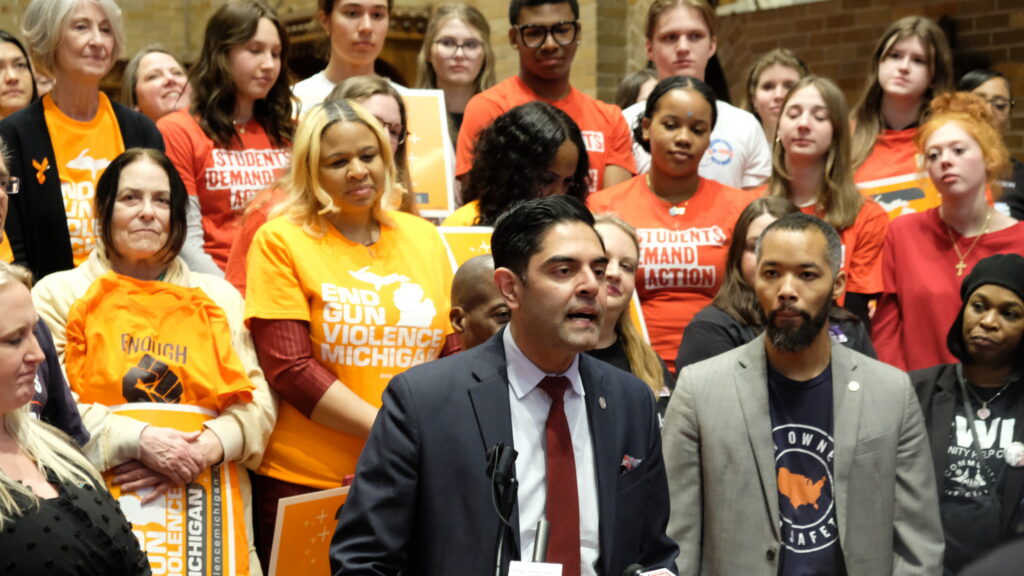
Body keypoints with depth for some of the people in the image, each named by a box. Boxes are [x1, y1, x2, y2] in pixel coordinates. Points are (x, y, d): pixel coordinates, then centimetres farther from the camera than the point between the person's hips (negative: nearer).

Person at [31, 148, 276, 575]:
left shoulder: (219, 297, 17)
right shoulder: (60, 294, 9)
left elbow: (258, 401, 9)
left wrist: (209, 444, -10)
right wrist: (137, 439, -15)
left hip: (208, 507, 3)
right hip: (102, 509, -2)